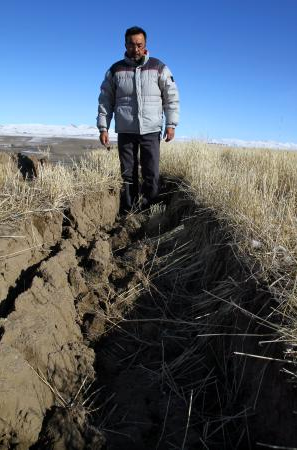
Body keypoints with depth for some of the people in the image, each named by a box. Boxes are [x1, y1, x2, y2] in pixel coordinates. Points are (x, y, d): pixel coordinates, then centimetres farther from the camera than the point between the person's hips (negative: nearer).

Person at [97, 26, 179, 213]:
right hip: (125, 132, 1)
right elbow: (105, 100, 9)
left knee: (152, 176, -3)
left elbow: (172, 97, 6)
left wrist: (171, 124, -4)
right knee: (128, 176, 4)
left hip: (151, 131, -1)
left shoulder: (158, 67, 5)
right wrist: (103, 127, 2)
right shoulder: (115, 70, 7)